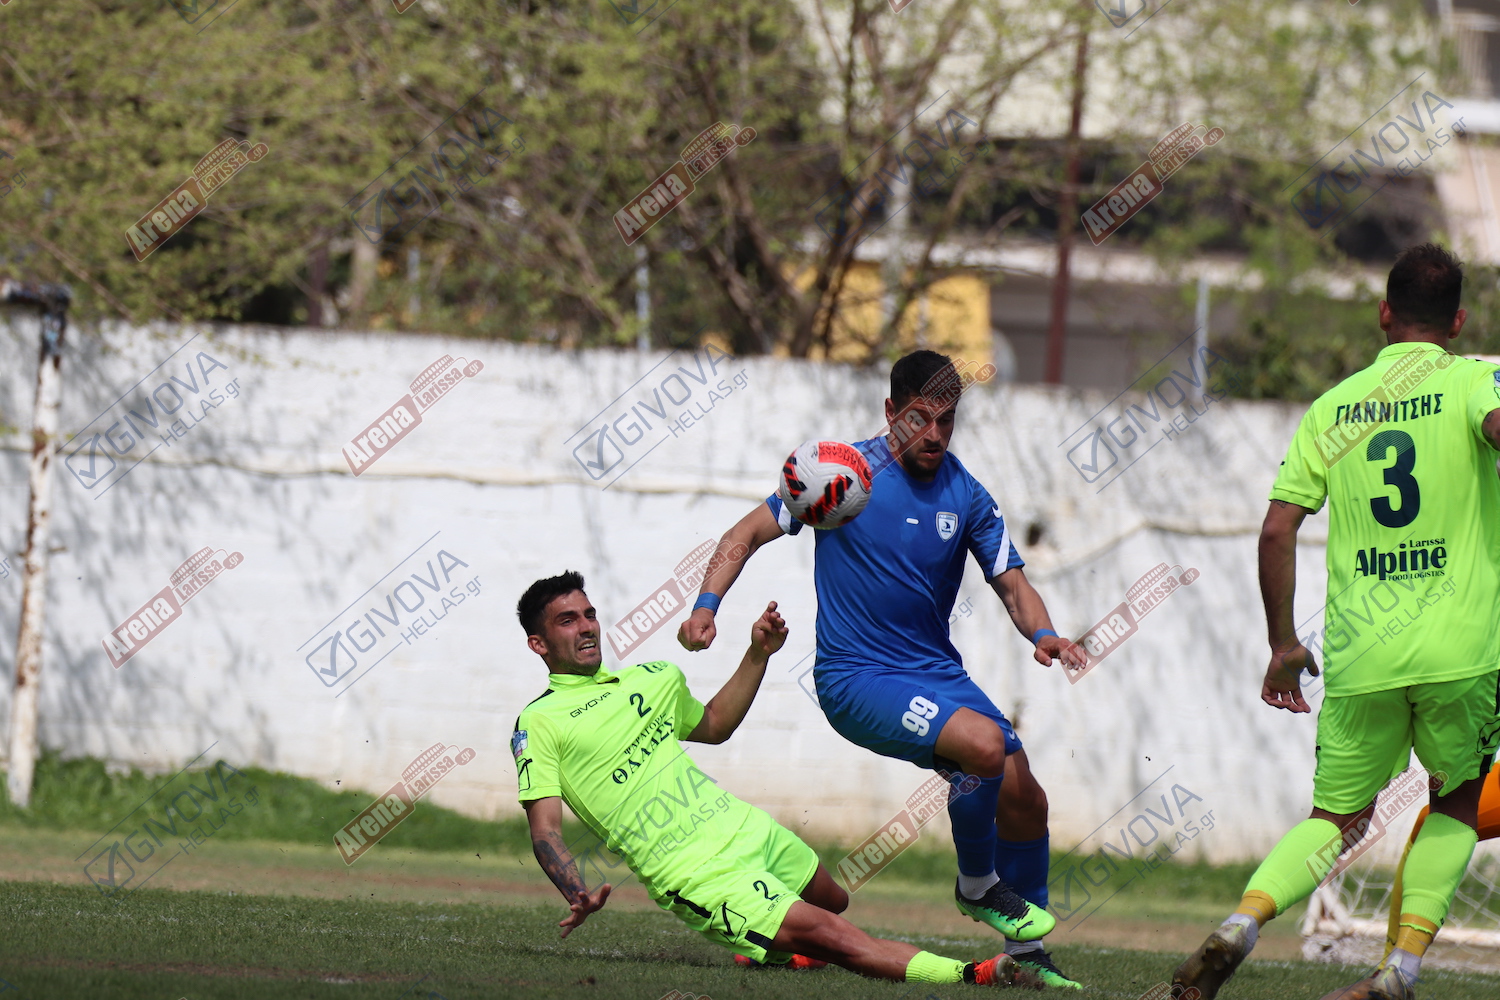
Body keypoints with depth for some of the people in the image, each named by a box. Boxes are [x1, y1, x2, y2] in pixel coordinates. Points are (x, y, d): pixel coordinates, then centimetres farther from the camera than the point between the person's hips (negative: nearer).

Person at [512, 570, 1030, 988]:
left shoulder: (649, 680, 15)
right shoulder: (538, 723, -5)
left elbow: (713, 725, 33)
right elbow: (545, 829, -11)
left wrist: (758, 655, 21)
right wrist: (577, 895, -30)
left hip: (744, 826, 8)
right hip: (699, 875, -8)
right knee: (827, 933, -19)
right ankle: (973, 976, -29)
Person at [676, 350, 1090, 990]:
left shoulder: (966, 495, 3)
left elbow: (1011, 583, 6)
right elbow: (748, 533, -3)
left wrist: (1043, 635, -16)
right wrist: (706, 606, -18)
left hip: (937, 672, 6)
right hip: (856, 678, -6)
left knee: (1025, 802, 3)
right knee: (985, 744, -29)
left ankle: (1026, 951, 24)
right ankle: (976, 885, -3)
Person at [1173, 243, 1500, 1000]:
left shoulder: (1333, 407, 11)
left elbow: (1276, 529, 7)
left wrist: (1283, 643, 16)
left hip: (1359, 655, 3)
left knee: (1336, 819, 14)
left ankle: (1243, 920, -12)